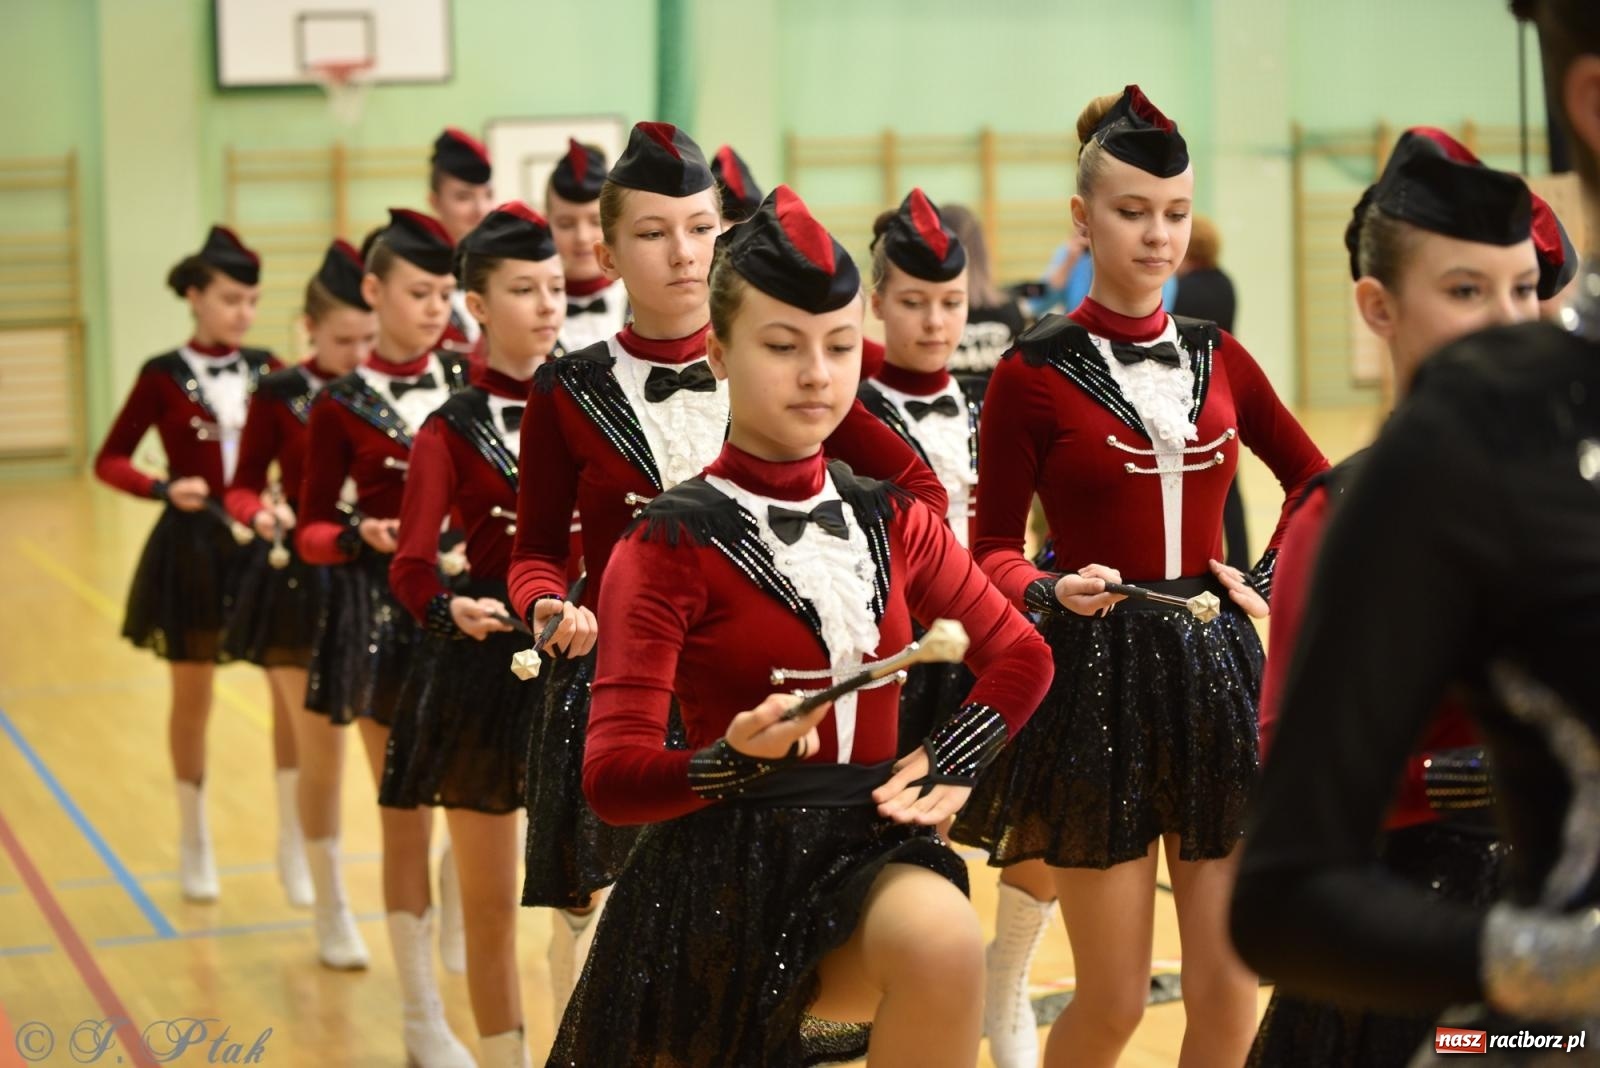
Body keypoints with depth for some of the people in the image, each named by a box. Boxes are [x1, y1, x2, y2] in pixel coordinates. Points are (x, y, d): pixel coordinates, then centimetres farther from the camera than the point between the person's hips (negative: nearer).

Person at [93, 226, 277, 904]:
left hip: (261, 538, 2)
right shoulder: (164, 376, -6)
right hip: (192, 544, -2)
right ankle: (195, 843, 26)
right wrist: (164, 490, -20)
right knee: (192, 697, 10)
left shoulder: (265, 370, 2)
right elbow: (109, 460, -3)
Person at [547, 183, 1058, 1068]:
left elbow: (1019, 656, 18)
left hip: (866, 848, 2)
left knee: (944, 939, -31)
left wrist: (946, 766, 2)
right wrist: (736, 758, -33)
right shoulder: (672, 542, -7)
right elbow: (614, 776, -14)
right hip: (729, 868, -2)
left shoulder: (891, 522, 7)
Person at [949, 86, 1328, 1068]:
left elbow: (1312, 477, 20)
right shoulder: (1033, 375, -5)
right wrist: (1055, 593, -22)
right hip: (1100, 678, -4)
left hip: (1218, 669, 4)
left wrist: (1267, 584, 6)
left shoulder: (1217, 357, 7)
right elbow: (994, 552, -2)